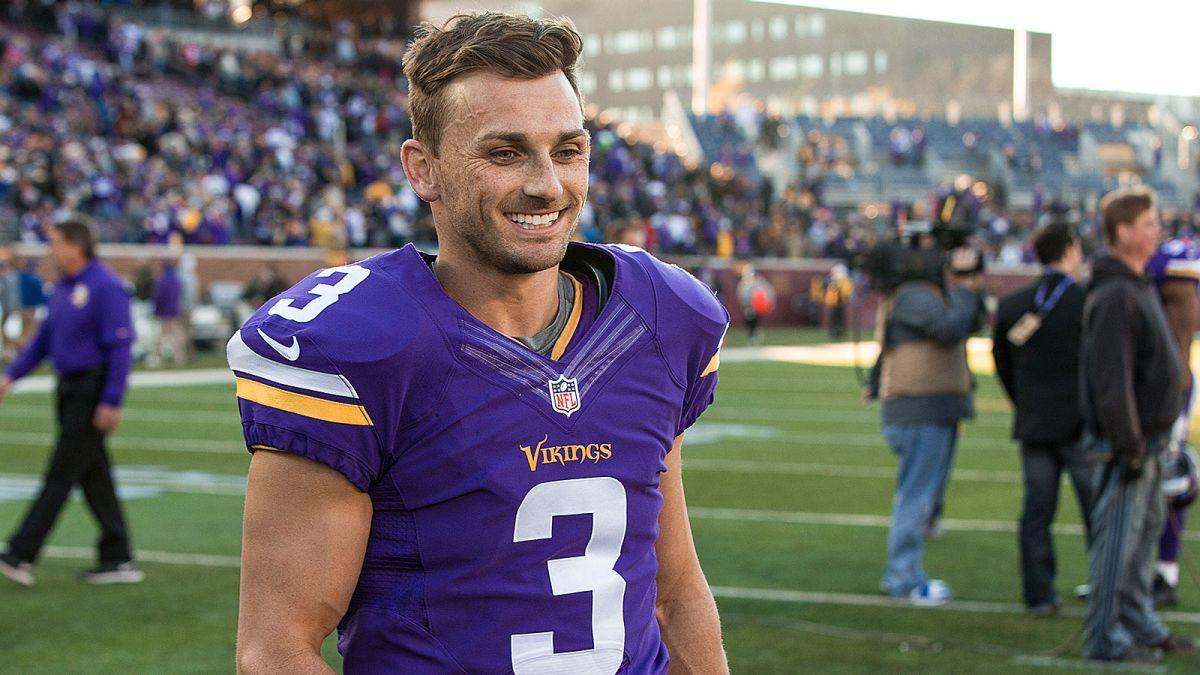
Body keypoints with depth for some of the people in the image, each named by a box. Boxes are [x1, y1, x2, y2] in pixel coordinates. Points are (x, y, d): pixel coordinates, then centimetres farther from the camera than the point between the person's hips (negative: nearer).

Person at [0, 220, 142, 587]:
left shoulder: (106, 287, -14)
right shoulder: (63, 288, 14)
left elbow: (121, 346, -18)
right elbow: (44, 338, 22)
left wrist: (111, 402, -22)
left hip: (93, 389, -9)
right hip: (70, 390, 9)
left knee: (62, 473, -7)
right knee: (94, 478, 9)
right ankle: (120, 560, 13)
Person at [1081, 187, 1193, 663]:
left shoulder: (1139, 288, 14)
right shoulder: (1115, 295, -18)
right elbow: (1112, 379, -23)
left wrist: (1152, 441, 18)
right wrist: (1130, 445, -22)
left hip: (1146, 439, 10)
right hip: (1127, 443, -10)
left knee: (1147, 526, 17)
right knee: (1118, 537, -5)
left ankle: (1139, 623, 28)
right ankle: (1105, 638, 1)